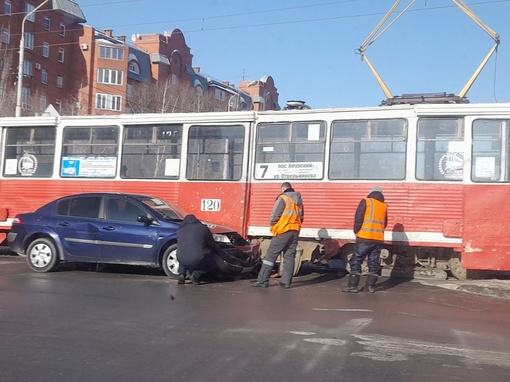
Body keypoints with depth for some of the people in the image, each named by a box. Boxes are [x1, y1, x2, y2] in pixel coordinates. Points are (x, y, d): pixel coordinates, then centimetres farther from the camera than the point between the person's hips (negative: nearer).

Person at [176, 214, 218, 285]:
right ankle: (196, 275, 2)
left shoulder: (180, 230, 13)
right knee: (211, 263, 26)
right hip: (198, 260, -3)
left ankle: (182, 274, 13)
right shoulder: (203, 228, 6)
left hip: (183, 261, 3)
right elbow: (212, 245, 9)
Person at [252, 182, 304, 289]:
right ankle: (286, 281, 7)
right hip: (295, 232, 7)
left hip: (283, 231, -7)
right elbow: (301, 217, 21)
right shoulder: (298, 200, 16)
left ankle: (262, 280, -4)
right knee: (289, 256, 8)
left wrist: (272, 224, 6)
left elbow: (275, 215, -11)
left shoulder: (283, 198, -7)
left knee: (271, 255, -4)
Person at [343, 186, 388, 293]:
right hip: (379, 239, 5)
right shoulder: (384, 206, 14)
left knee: (356, 261, 0)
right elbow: (385, 224, 19)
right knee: (373, 262, 10)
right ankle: (370, 286, 10)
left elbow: (358, 218, -6)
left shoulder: (366, 201, 0)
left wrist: (356, 231, 6)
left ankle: (352, 285, -4)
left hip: (365, 237, -4)